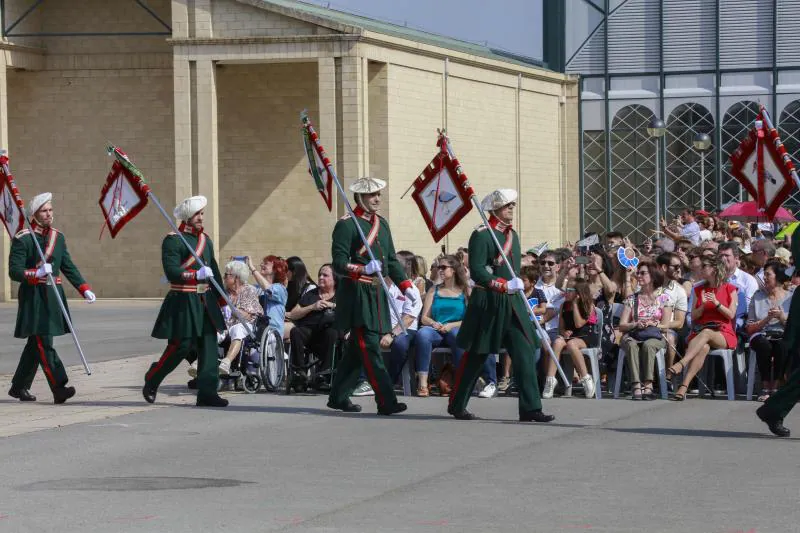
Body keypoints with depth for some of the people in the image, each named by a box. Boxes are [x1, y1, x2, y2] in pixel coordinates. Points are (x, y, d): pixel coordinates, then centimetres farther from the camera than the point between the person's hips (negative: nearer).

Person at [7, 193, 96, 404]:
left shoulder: (58, 237, 13)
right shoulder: (22, 239, -8)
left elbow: (68, 267, 15)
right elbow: (14, 271, -12)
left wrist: (84, 289, 4)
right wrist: (37, 273, -29)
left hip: (53, 296, 7)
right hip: (33, 297, -7)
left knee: (36, 343, 13)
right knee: (44, 344, -12)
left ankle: (19, 387, 24)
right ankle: (59, 388, -18)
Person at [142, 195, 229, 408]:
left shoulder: (205, 240, 16)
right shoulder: (173, 240, -8)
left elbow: (214, 272, 21)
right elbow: (171, 272, -18)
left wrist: (223, 302, 20)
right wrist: (197, 274, -29)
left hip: (206, 302, 7)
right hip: (183, 302, -7)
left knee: (209, 346, 1)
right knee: (181, 346, -6)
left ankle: (207, 392, 4)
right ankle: (151, 381, 14)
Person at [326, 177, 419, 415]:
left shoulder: (382, 223, 16)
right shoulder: (346, 225, -8)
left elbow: (391, 260, 21)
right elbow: (339, 264, -13)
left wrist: (406, 286, 11)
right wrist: (364, 269, -29)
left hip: (377, 295, 8)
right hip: (357, 294, -8)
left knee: (357, 348, 13)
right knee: (371, 350, -11)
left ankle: (338, 397, 22)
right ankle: (386, 401, -15)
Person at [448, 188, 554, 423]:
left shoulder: (512, 235, 15)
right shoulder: (481, 235, -11)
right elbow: (477, 271, -19)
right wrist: (505, 285, -26)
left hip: (512, 303, 7)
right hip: (487, 304, -7)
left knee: (525, 352, -4)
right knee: (476, 356, 3)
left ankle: (530, 408, -6)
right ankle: (457, 405, 18)